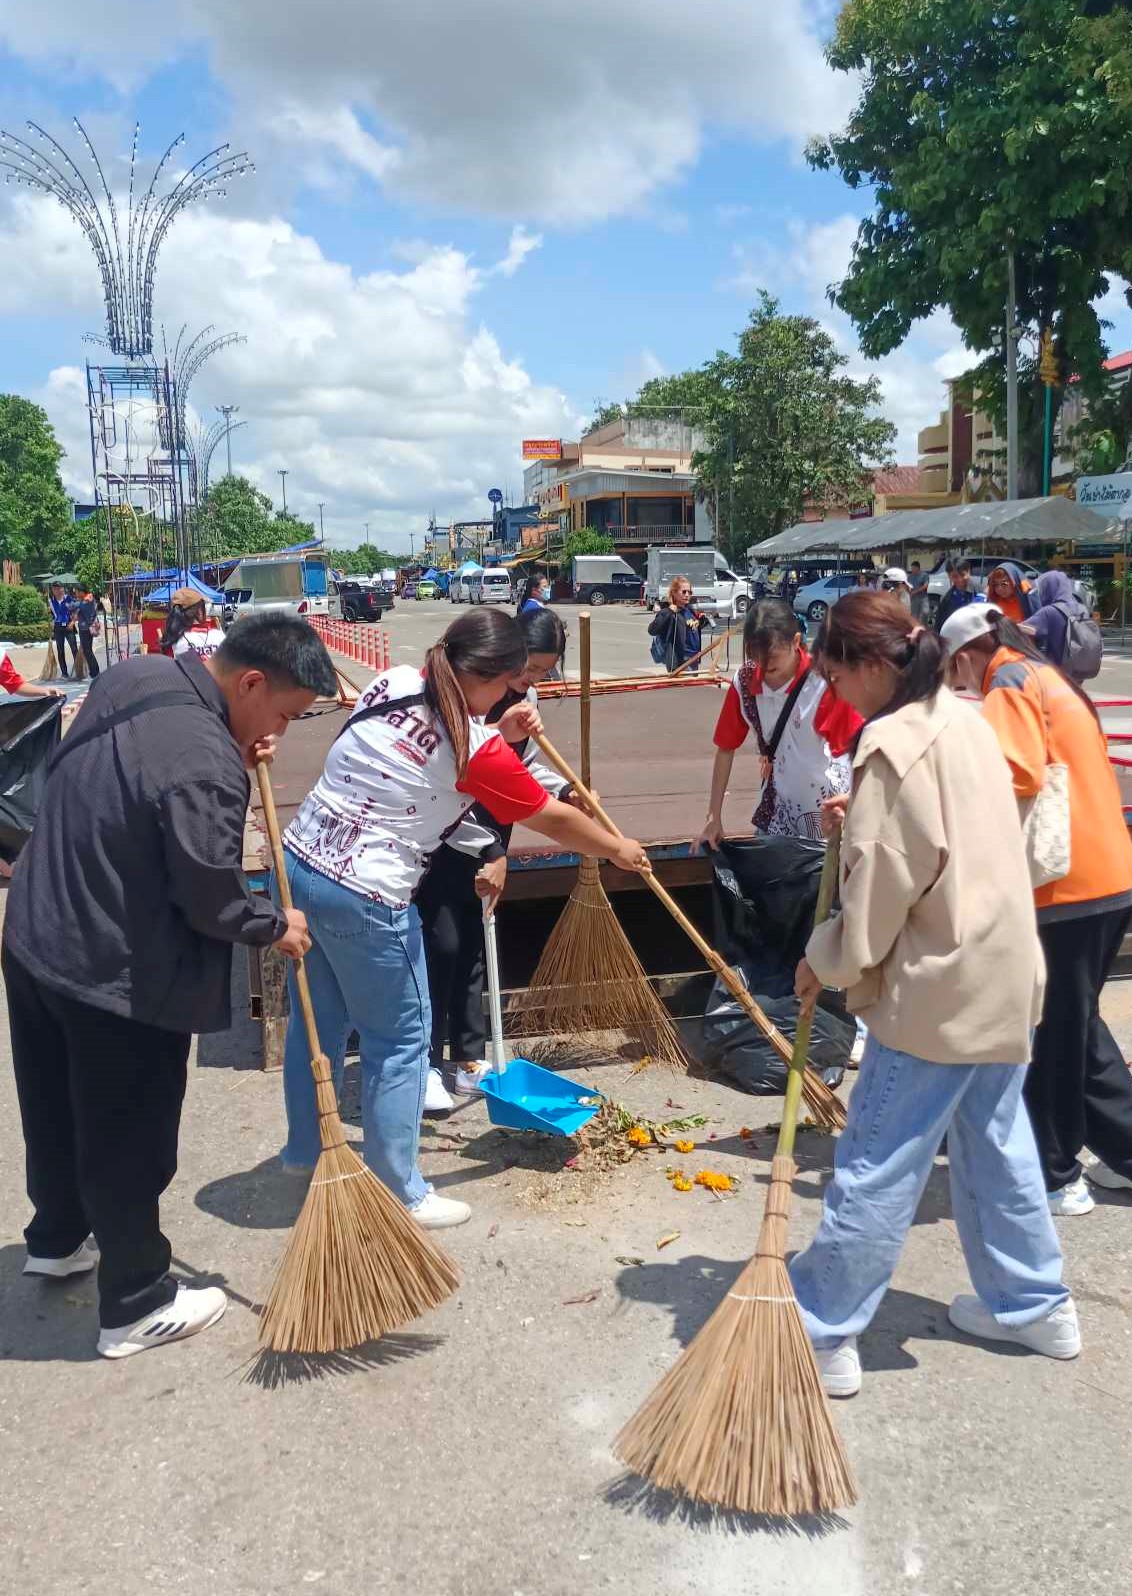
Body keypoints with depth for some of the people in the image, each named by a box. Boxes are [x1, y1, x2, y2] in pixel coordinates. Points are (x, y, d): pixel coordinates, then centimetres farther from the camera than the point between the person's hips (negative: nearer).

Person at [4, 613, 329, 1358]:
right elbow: (213, 903, -23)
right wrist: (276, 925, -3)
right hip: (119, 981, -9)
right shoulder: (205, 765, -30)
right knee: (127, 1145, 10)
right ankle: (137, 1305, 29)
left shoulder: (136, 674, -3)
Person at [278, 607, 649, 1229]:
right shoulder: (478, 751, -15)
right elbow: (556, 821, -2)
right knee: (401, 1041, 7)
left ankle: (304, 1150, 42)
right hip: (364, 897, -8)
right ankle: (400, 1194, 19)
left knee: (317, 1019, 23)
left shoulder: (394, 681, 2)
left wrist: (499, 732, 9)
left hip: (300, 860, 8)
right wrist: (619, 850, 14)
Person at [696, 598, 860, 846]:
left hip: (826, 806, -4)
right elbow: (726, 749, 4)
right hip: (778, 804, 4)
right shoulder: (744, 681, -7)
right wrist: (714, 817, 5)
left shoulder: (824, 681, -21)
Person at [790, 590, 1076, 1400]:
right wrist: (863, 817, 8)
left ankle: (823, 1336, 11)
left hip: (940, 988, -9)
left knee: (876, 1166, 0)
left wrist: (827, 962, -3)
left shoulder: (894, 745, -19)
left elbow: (882, 886, -17)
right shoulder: (965, 719, 8)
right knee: (997, 1140, 22)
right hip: (1004, 971, 9)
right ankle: (1035, 1303, 36)